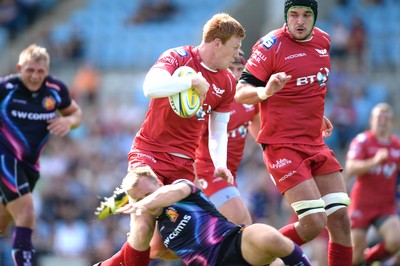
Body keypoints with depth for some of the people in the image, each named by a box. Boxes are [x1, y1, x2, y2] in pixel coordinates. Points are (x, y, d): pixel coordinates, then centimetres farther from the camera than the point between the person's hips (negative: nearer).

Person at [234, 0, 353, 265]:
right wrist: (265, 91, -33)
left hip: (316, 144, 7)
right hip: (282, 146, -7)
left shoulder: (324, 41, 8)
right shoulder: (272, 44, -12)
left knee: (340, 219, -1)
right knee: (314, 222, -16)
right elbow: (240, 93, -14)